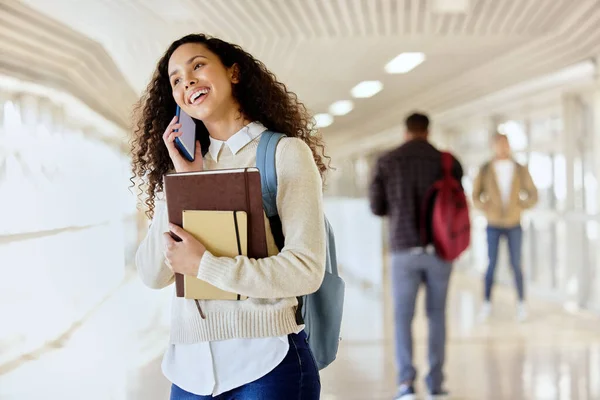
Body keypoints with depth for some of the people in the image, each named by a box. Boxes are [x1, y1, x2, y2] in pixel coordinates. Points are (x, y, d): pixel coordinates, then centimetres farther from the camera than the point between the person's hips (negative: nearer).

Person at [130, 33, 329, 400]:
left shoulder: (286, 152, -5)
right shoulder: (184, 163, 10)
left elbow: (306, 270, -14)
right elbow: (154, 276, 0)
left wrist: (204, 264, -17)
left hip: (266, 361, -4)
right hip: (189, 365, 5)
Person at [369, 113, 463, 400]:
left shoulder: (387, 162, 2)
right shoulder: (447, 162, 3)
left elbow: (377, 207, 7)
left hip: (405, 249, -1)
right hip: (439, 249, 1)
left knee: (403, 317, 7)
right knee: (437, 315, 14)